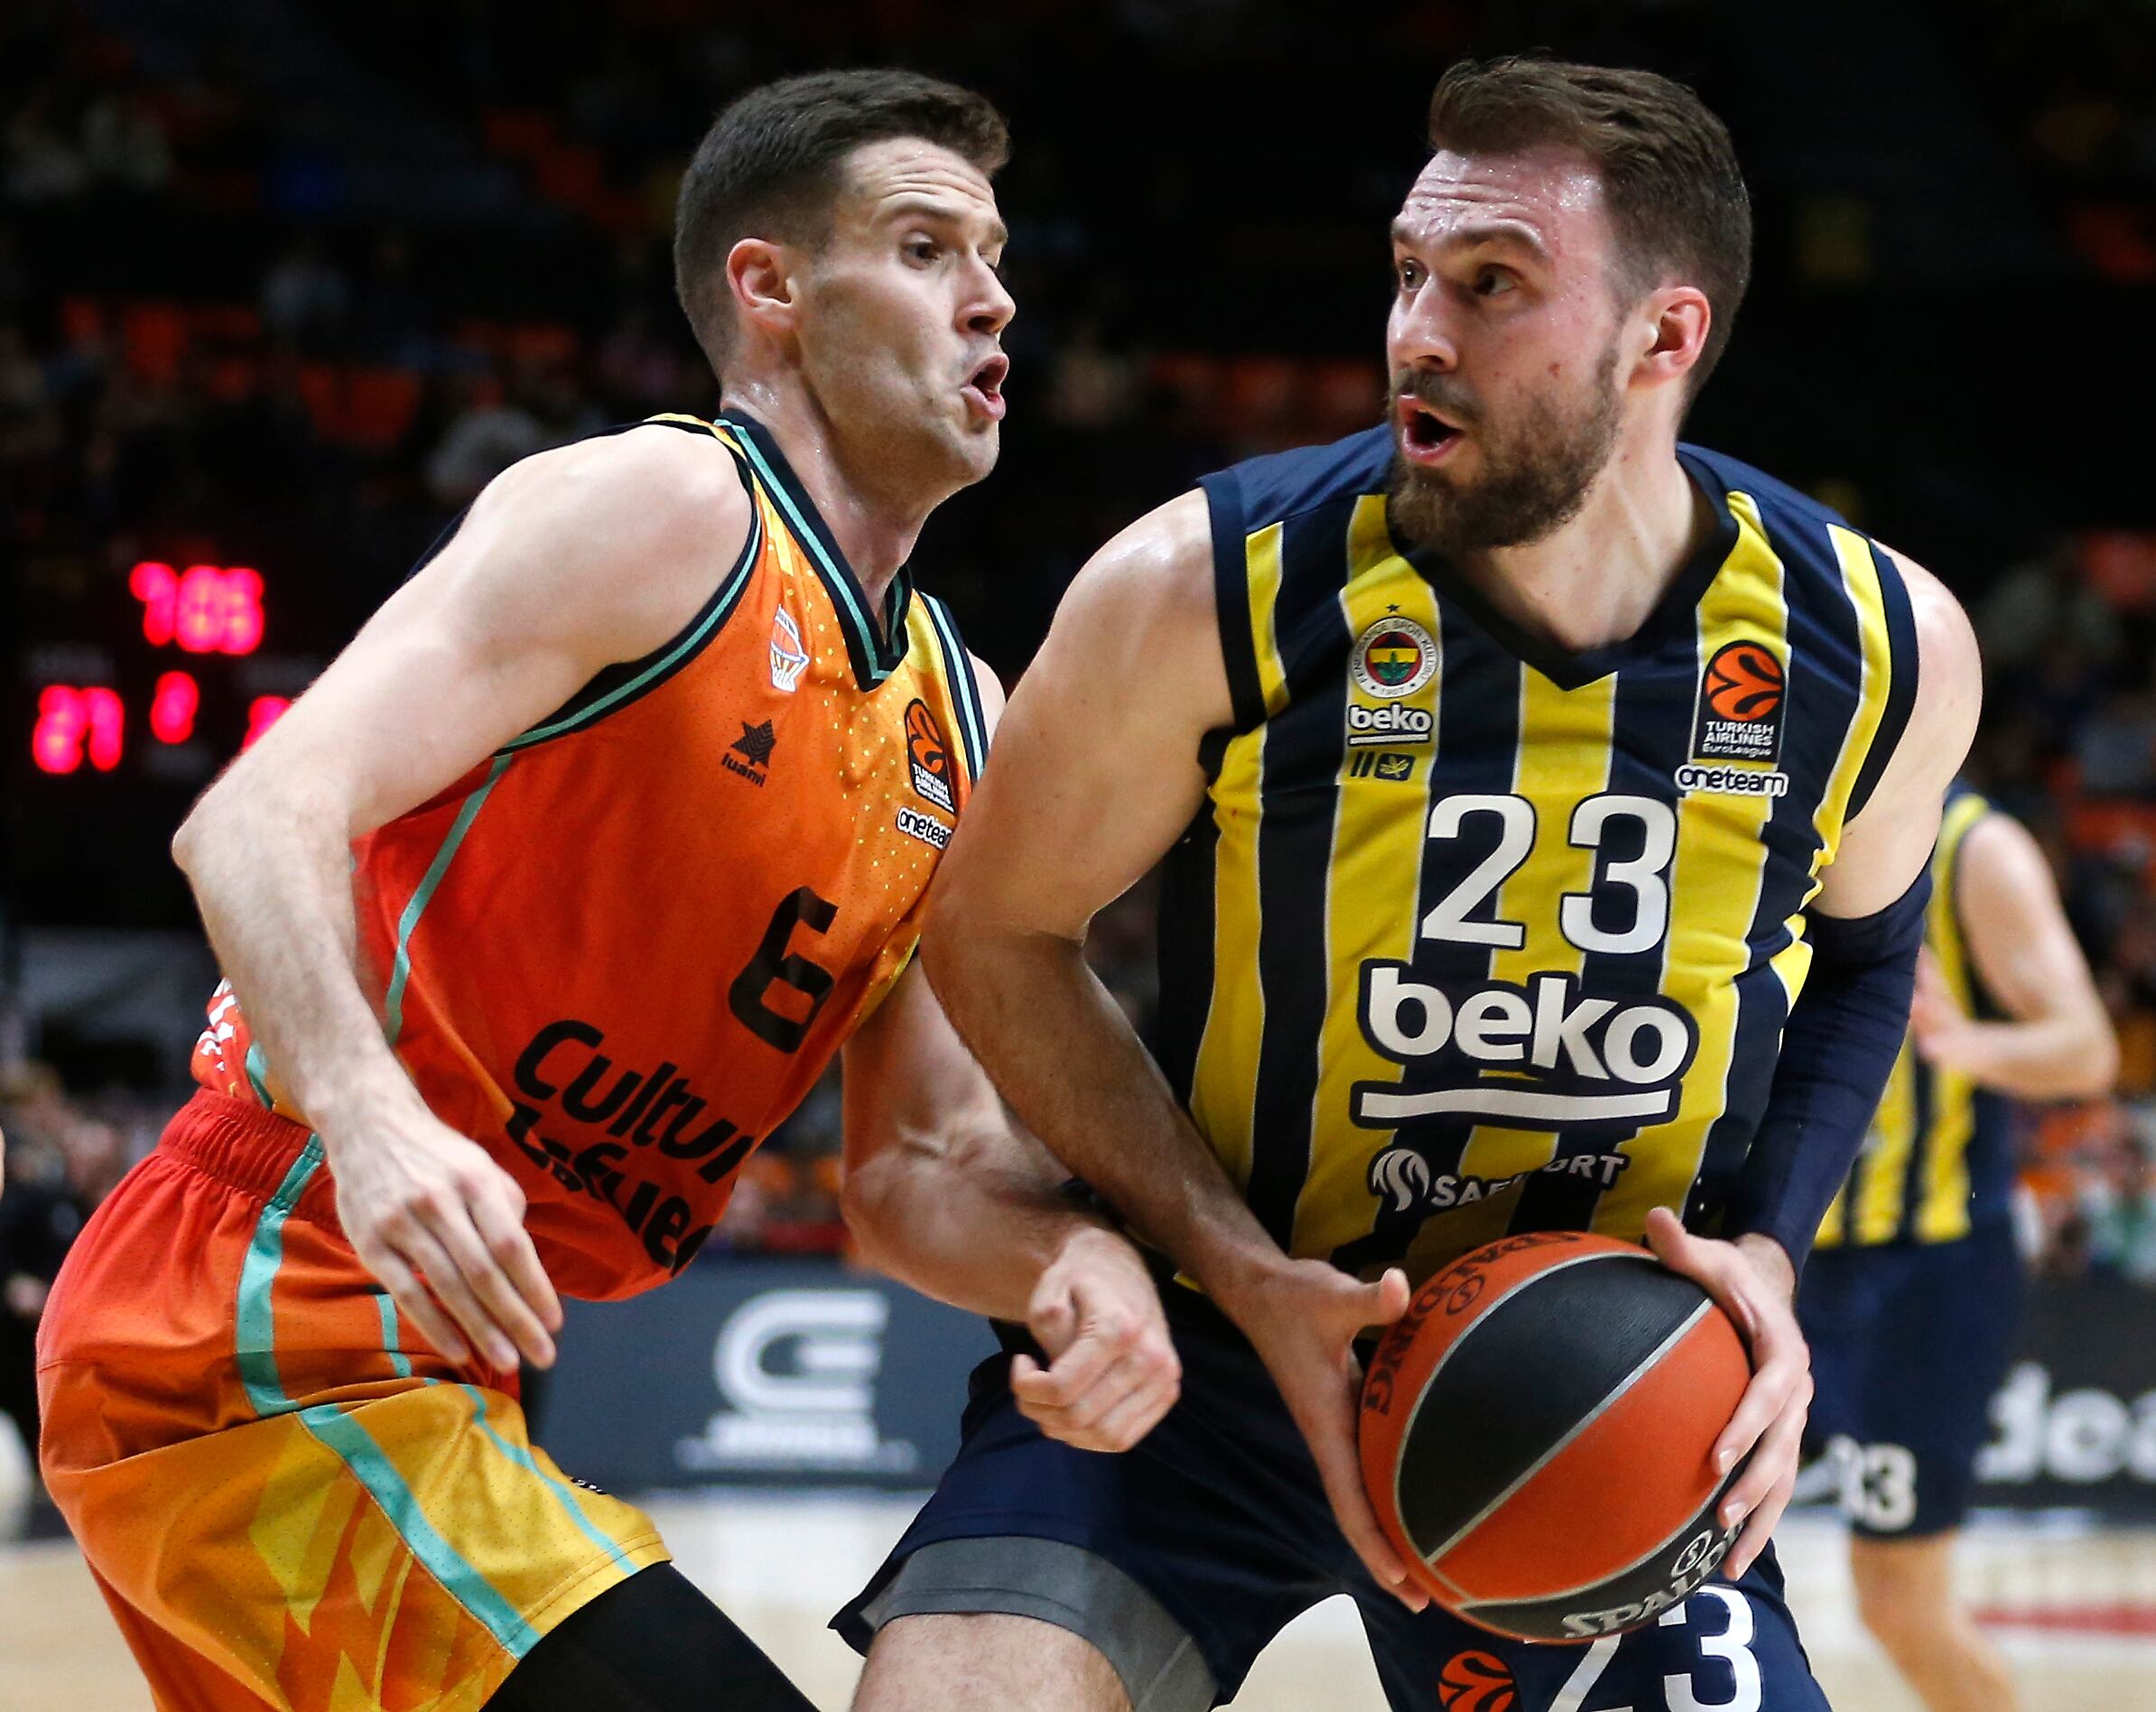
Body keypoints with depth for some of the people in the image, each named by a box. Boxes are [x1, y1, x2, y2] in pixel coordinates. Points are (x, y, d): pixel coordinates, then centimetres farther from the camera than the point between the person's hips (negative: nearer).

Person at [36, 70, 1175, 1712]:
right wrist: (368, 1115, -37)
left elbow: (920, 1160, 11)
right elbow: (260, 817, -19)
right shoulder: (662, 504, -10)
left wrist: (1067, 1251, -12)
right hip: (267, 1326, -10)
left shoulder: (960, 723, 15)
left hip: (437, 1370, 10)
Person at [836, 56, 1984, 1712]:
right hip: (1215, 1332, -2)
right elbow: (997, 932, -4)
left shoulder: (1882, 646, -10)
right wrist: (1248, 1279, -14)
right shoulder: (1209, 592, -18)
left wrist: (1767, 1247, -4)